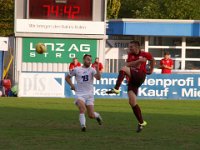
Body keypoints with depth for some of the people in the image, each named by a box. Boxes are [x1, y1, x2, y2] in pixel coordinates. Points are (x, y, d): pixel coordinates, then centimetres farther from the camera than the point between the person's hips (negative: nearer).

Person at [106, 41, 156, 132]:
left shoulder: (145, 55, 6)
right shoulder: (130, 55, 13)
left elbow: (152, 60, 26)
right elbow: (128, 64, -6)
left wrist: (151, 70, 20)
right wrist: (139, 61, -15)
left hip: (140, 77, -5)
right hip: (132, 80, 5)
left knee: (123, 69, -28)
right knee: (132, 102, -3)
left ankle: (116, 89, -36)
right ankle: (141, 122, 7)